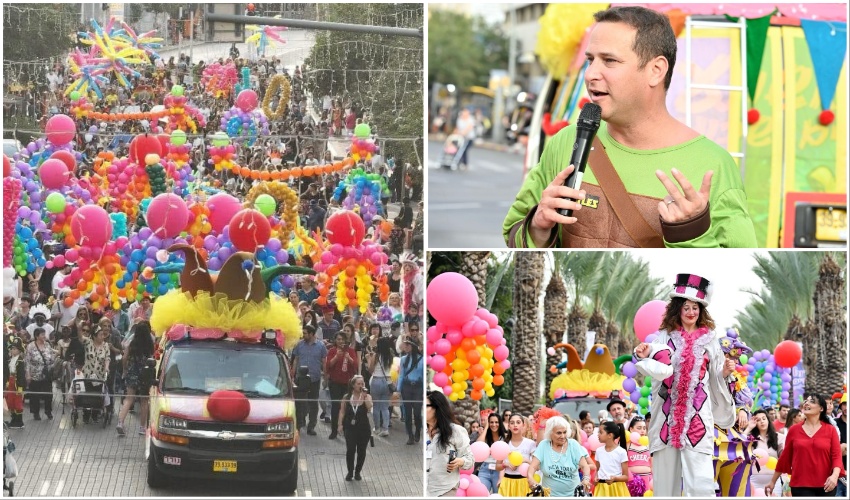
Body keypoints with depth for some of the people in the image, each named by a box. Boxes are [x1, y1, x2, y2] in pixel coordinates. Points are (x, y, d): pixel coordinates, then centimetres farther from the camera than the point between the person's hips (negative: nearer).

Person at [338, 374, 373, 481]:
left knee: (361, 451, 6)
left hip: (363, 428, 0)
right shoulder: (347, 397, 3)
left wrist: (364, 396, -20)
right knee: (350, 449, -9)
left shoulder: (367, 396, 0)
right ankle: (350, 471, 8)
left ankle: (358, 472, 23)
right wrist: (340, 424, -1)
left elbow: (369, 407, -20)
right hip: (350, 427, 0)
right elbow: (342, 412, 6)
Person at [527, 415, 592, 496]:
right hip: (549, 494, 1)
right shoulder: (543, 445, 0)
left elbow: (584, 465, -7)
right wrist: (530, 478, -28)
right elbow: (533, 466, -6)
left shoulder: (573, 445, -1)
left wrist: (586, 479, -28)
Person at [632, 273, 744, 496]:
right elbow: (660, 370, -7)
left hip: (697, 416, -1)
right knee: (666, 480, 2)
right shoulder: (665, 336, 8)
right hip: (668, 414, 1)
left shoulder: (709, 339, 10)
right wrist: (644, 357, -25)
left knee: (701, 482, -12)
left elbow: (716, 381, 16)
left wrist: (725, 373, -4)